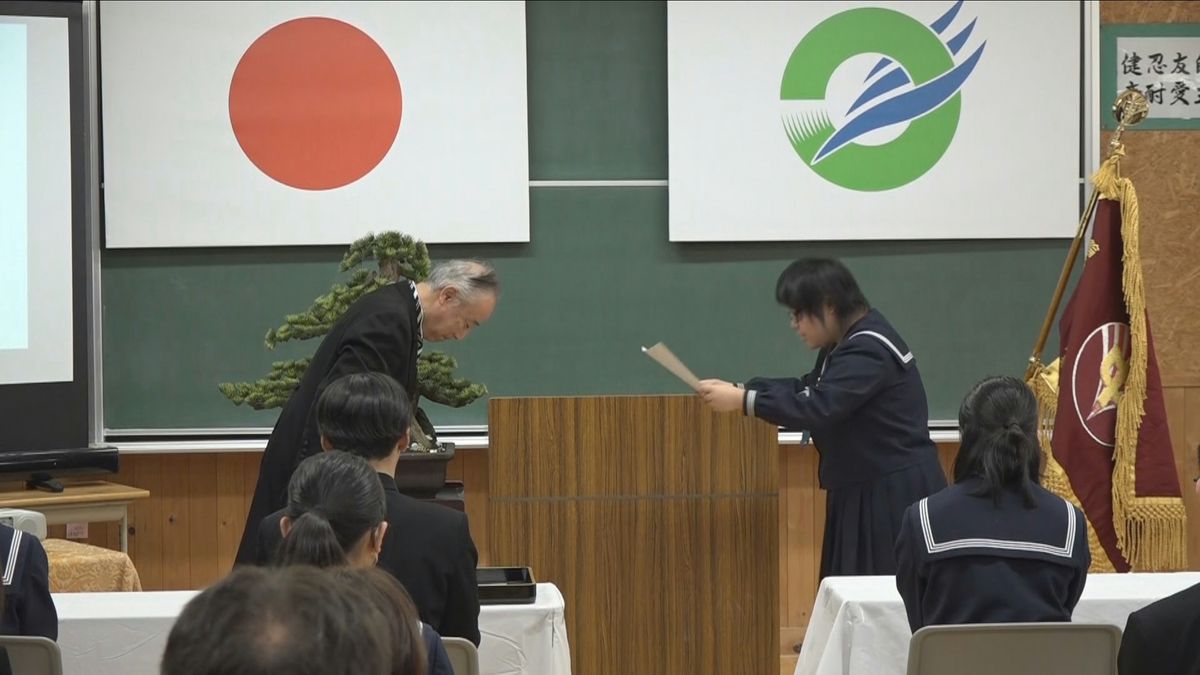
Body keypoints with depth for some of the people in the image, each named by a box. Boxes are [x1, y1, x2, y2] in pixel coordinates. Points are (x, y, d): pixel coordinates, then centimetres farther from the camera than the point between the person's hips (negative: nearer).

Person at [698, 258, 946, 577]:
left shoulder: (869, 351, -20)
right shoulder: (848, 344, 13)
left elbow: (820, 408, -29)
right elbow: (810, 389, 20)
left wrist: (742, 401, -26)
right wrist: (740, 388, 7)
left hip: (896, 496, -10)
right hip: (867, 492, 10)